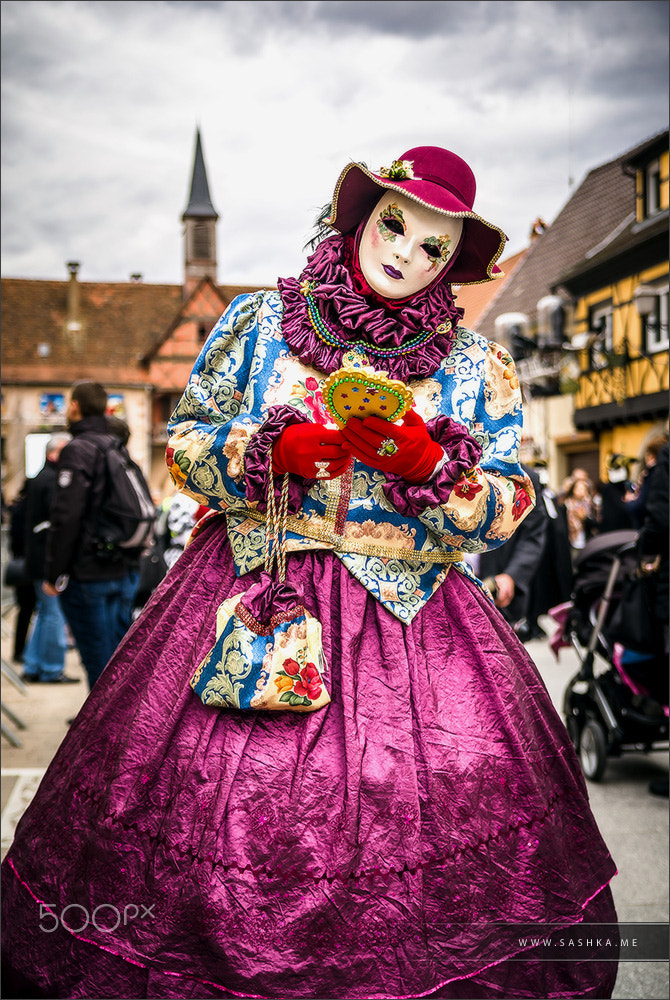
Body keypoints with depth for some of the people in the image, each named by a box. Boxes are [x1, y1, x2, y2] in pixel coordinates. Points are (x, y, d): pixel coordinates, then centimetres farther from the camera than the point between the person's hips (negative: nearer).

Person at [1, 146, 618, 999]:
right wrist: (275, 451, -12)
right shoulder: (259, 320, 6)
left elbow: (508, 505, 1)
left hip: (407, 609, 0)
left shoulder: (477, 367, 5)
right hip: (250, 591, 0)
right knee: (209, 801, -4)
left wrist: (428, 461, -17)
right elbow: (183, 440, 6)